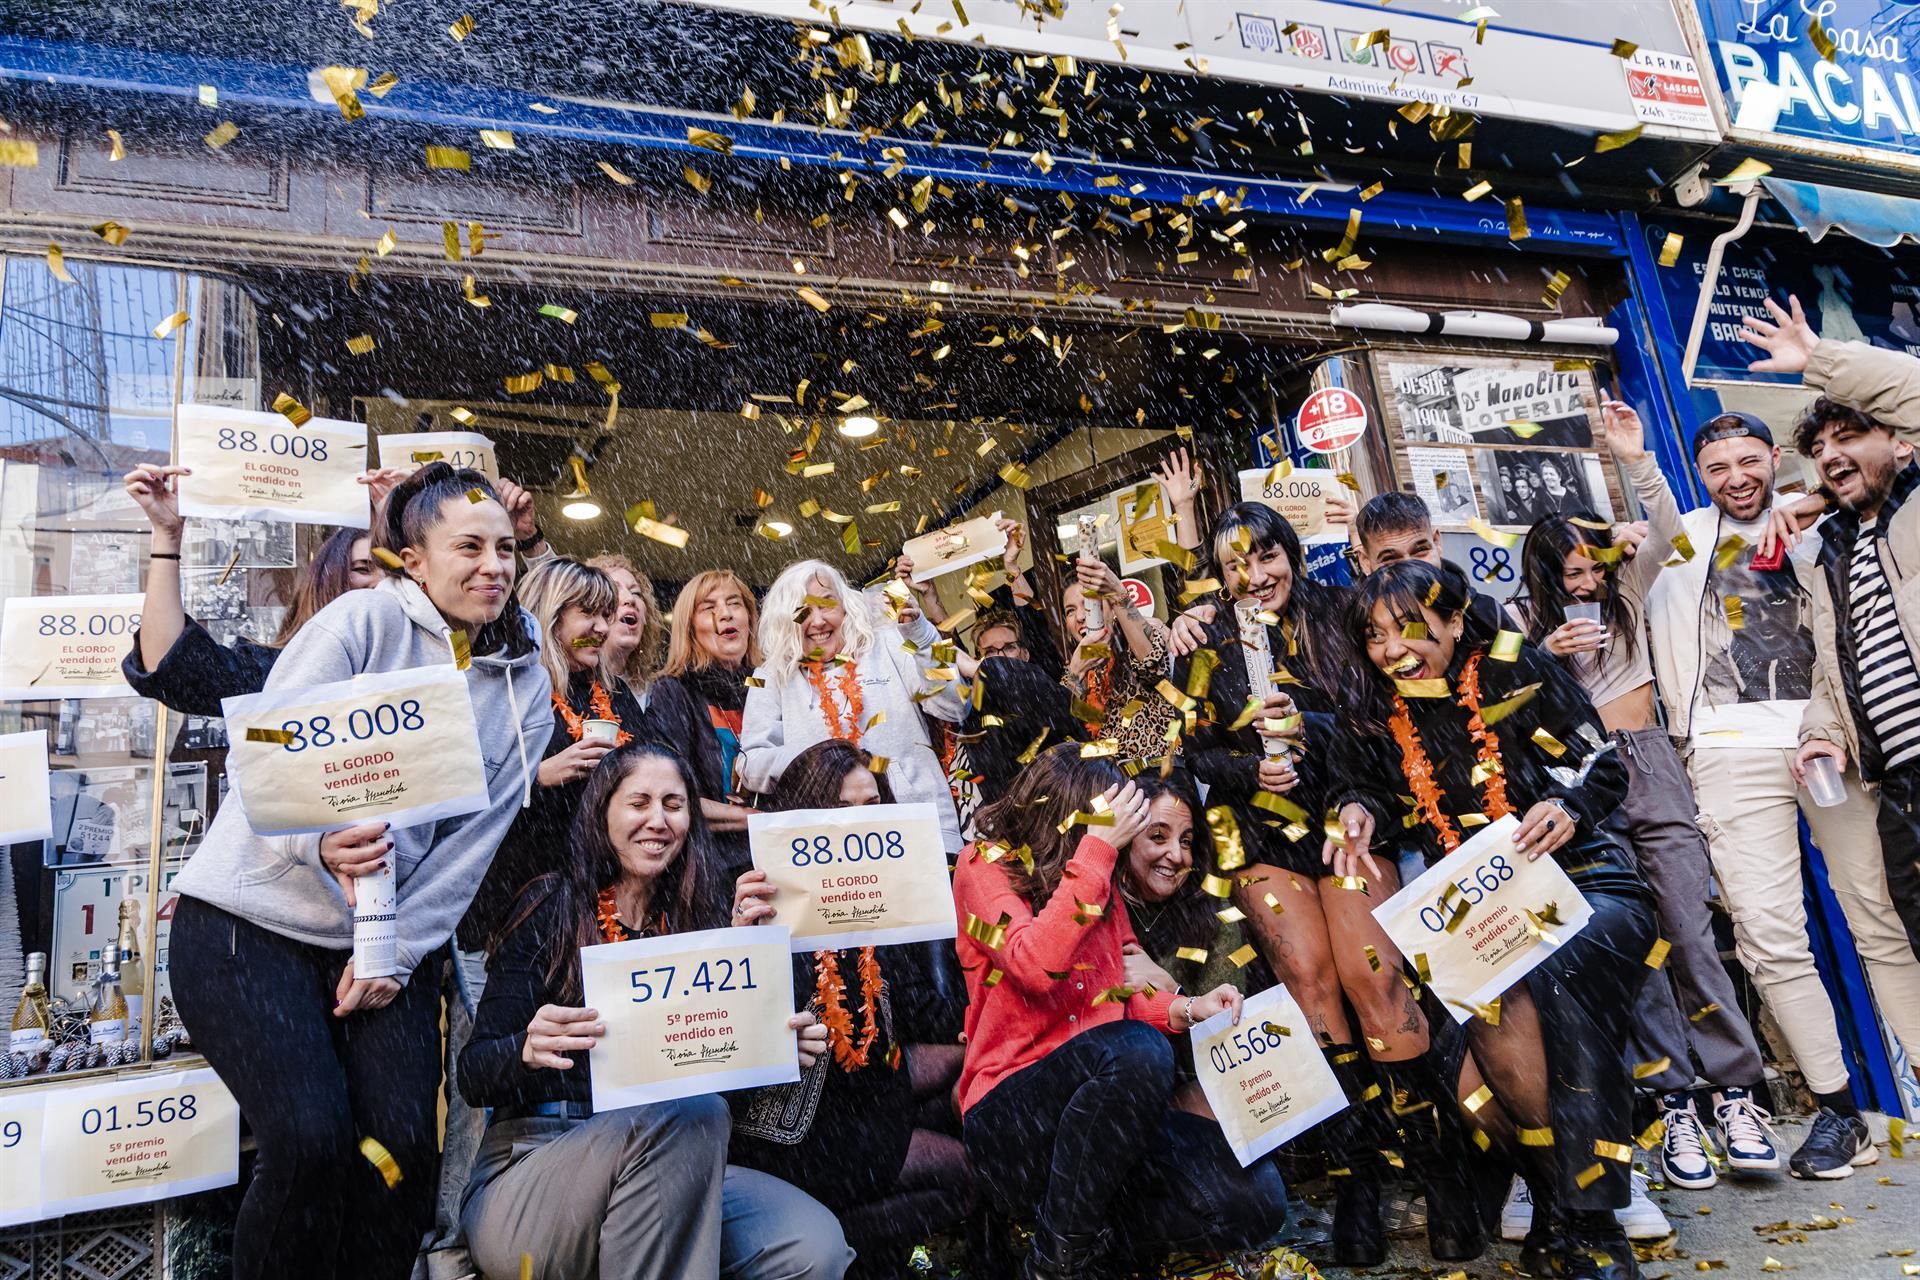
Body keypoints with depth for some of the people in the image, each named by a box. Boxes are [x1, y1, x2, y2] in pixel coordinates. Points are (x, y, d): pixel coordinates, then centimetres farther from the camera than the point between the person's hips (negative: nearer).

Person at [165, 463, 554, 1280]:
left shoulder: (525, 689, 2)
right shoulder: (363, 620, -9)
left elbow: (471, 843, 0)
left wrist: (397, 954, -8)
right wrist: (324, 841, -32)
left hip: (390, 943, 3)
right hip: (253, 919, -3)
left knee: (407, 1142, -10)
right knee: (311, 1136, -18)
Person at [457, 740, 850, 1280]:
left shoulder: (697, 921, 9)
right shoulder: (551, 905, -2)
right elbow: (473, 1075, -5)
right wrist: (529, 1049, -27)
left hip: (673, 1172, 3)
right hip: (528, 1175, -3)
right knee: (690, 1110, -33)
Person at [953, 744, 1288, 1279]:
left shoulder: (1103, 883, 14)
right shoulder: (985, 863, -5)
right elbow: (1036, 967, -23)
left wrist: (1185, 1009, -3)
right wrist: (1098, 848, -21)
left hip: (1100, 1106, 6)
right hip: (1011, 1111, -6)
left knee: (1257, 1199, -15)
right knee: (1138, 1050, -36)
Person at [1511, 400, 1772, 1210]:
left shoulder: (1627, 589, 11)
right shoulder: (1525, 619, 6)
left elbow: (1668, 534, -5)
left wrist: (1637, 460, -14)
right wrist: (1544, 656, -14)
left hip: (1650, 764, 1)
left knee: (1688, 927, -5)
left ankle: (1735, 1091, 4)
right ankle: (1673, 1102, 3)